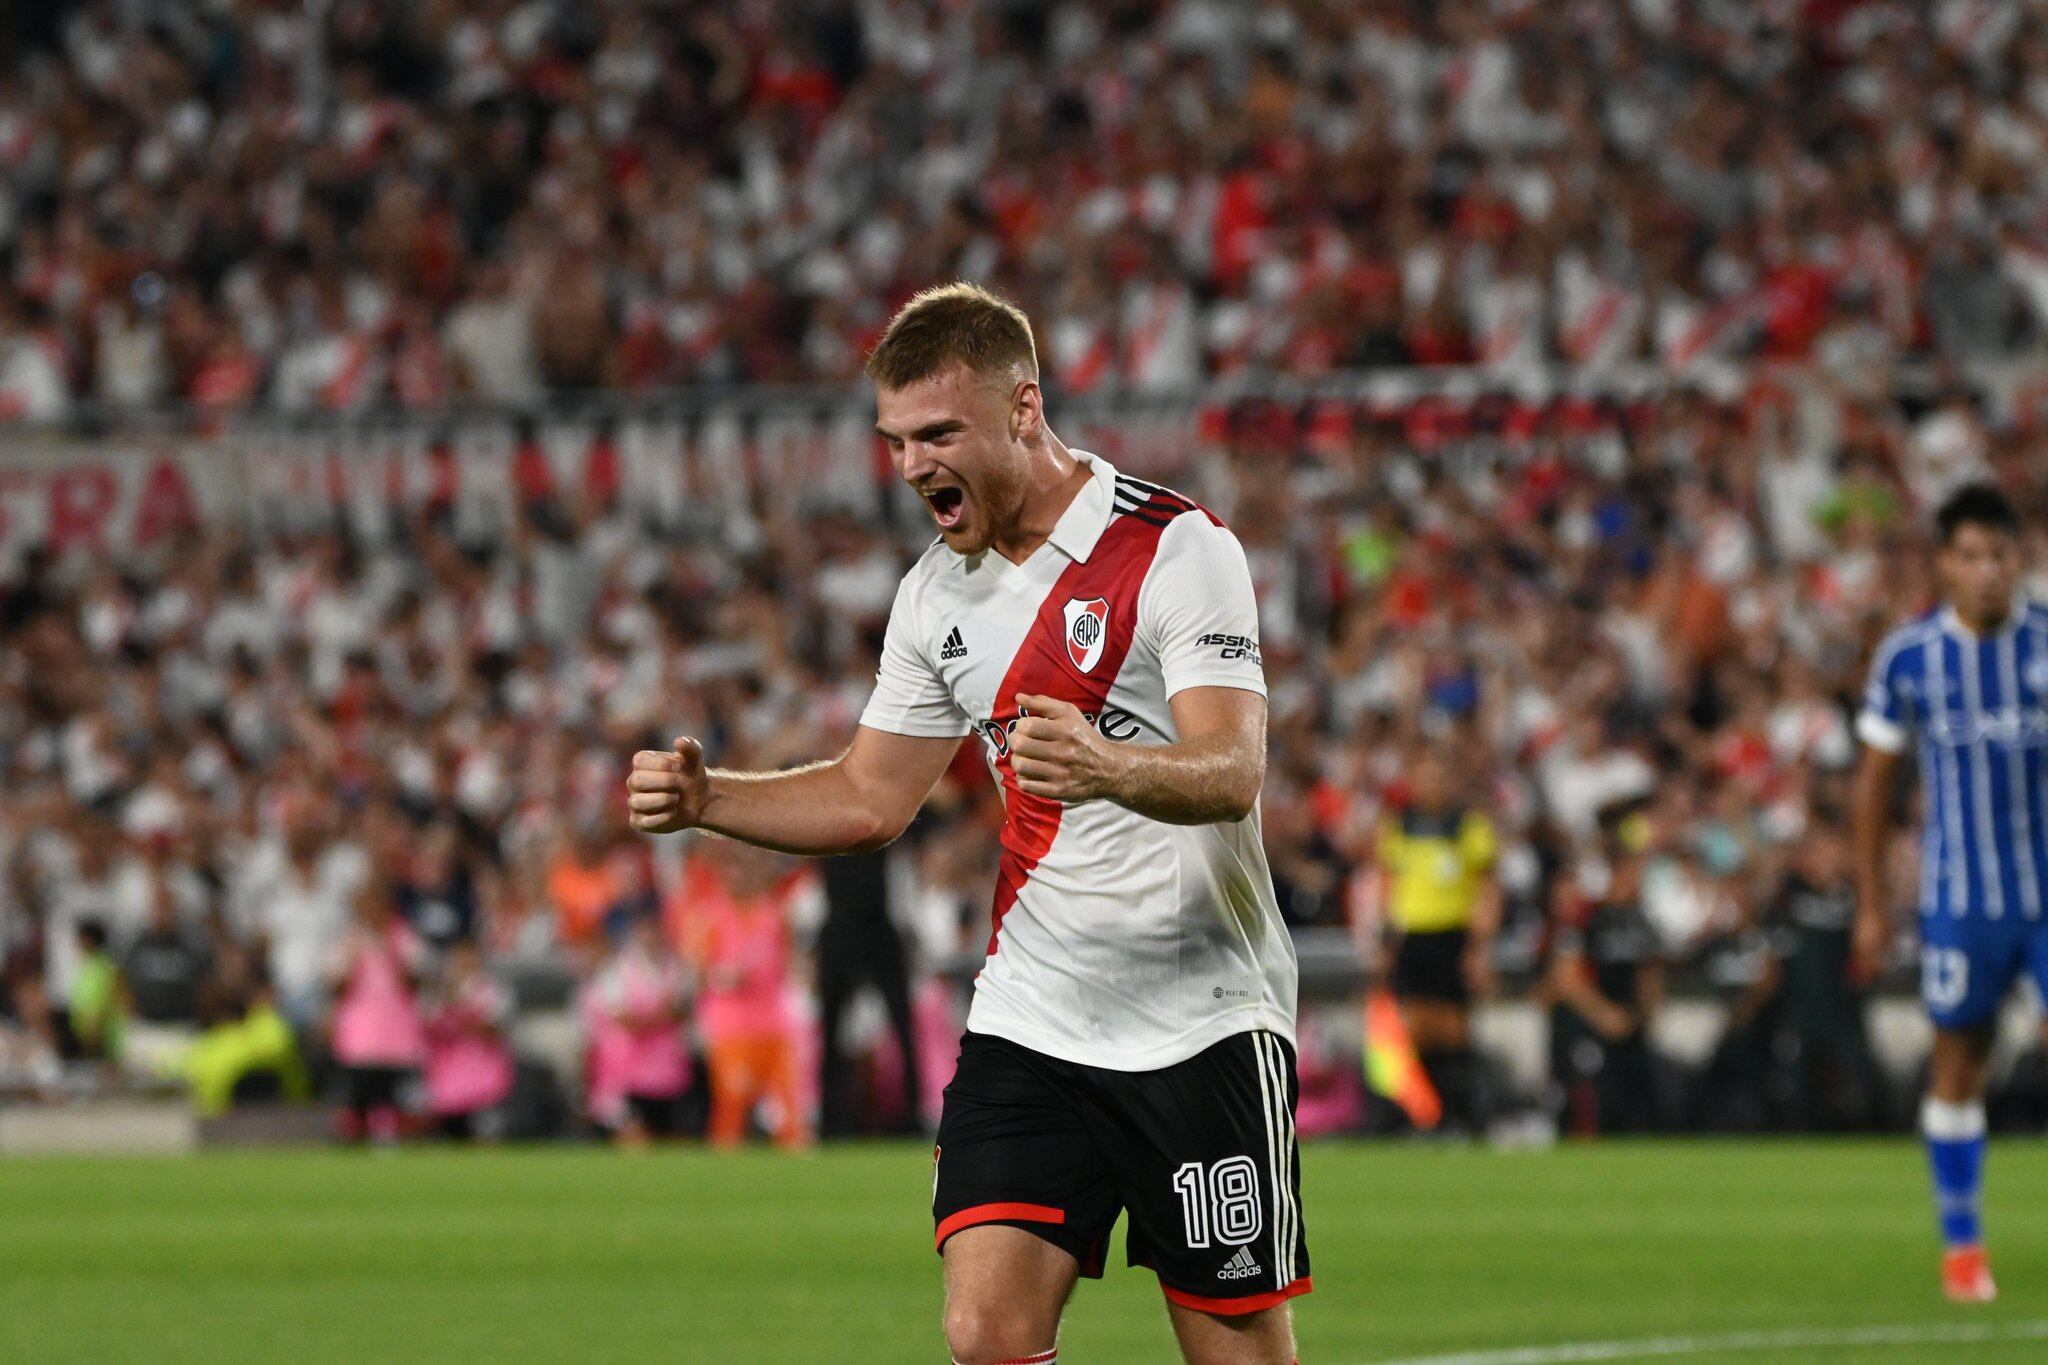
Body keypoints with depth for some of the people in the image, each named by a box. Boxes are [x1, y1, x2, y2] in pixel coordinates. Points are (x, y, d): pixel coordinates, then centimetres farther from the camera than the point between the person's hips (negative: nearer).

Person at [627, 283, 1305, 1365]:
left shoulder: (1177, 548, -12)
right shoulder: (938, 593, 9)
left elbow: (1232, 774, -23)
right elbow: (868, 798, 17)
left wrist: (1108, 768, -44)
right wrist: (703, 799, 1)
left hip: (1203, 1022, -5)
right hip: (1028, 1022, 5)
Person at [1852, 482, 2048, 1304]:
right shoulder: (1907, 658, -2)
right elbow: (1876, 780, 7)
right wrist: (1871, 905, 6)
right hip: (1960, 897, 0)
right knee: (1959, 1065, 6)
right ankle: (1961, 1245, 18)